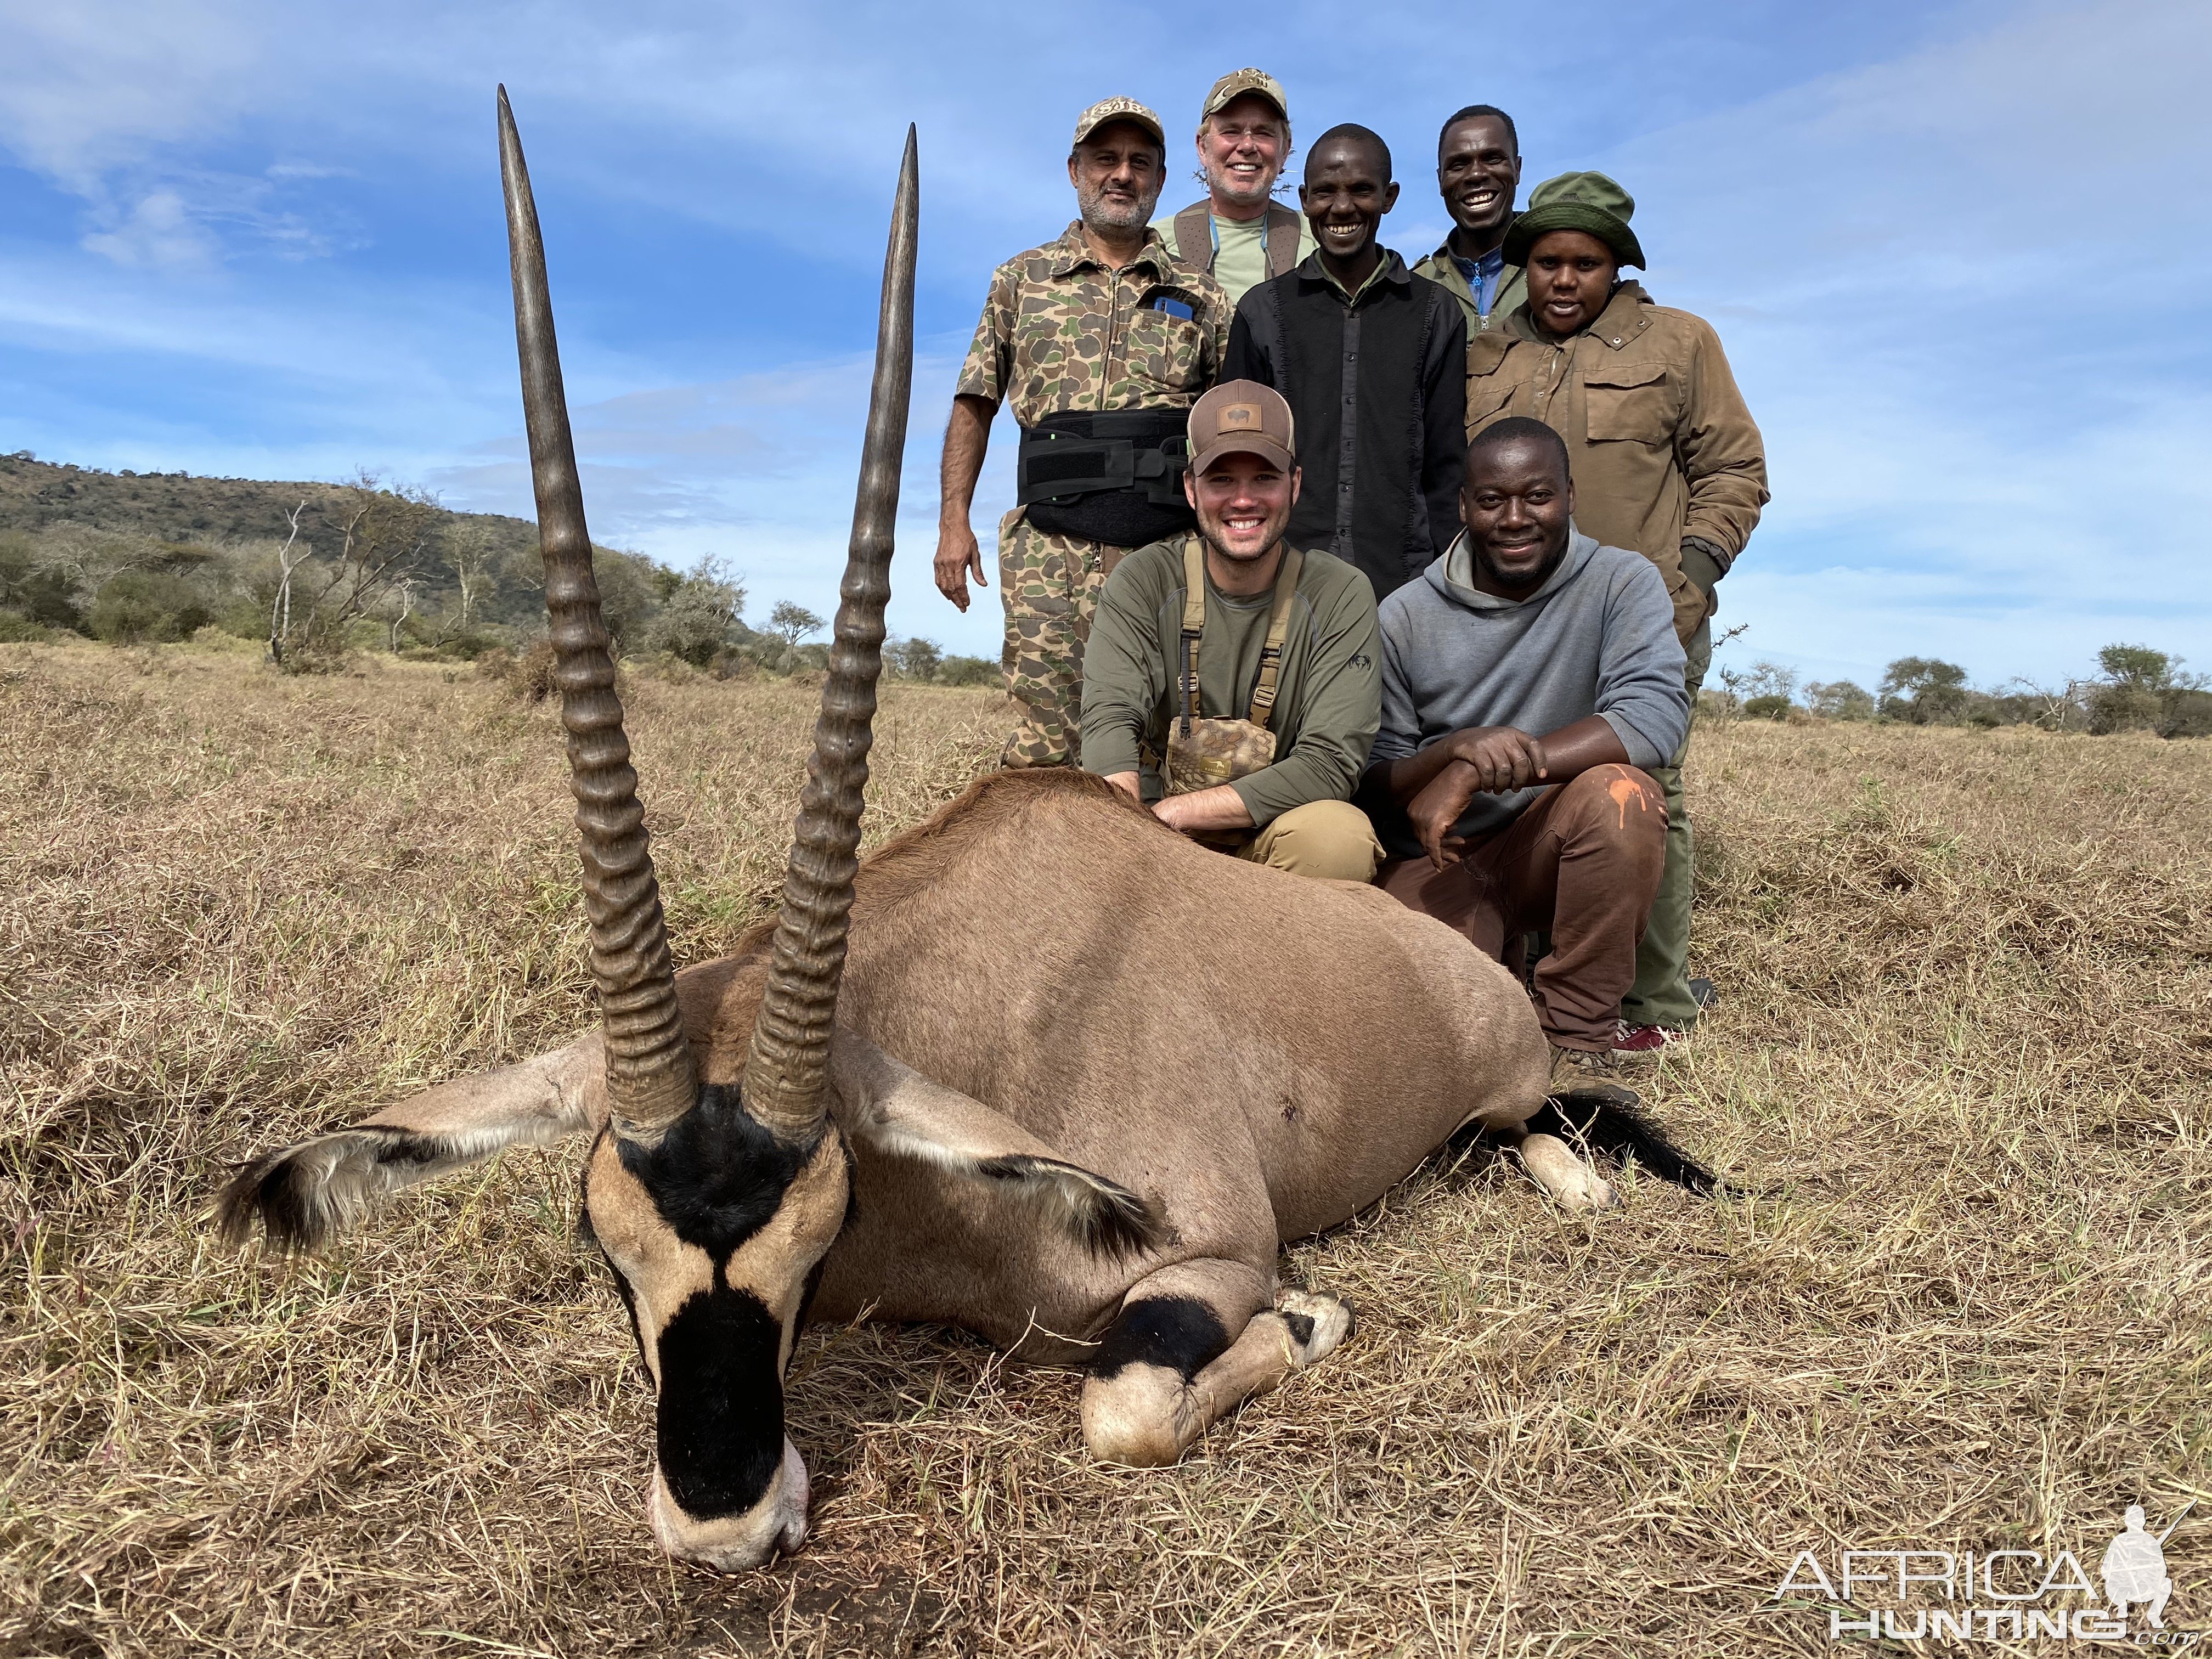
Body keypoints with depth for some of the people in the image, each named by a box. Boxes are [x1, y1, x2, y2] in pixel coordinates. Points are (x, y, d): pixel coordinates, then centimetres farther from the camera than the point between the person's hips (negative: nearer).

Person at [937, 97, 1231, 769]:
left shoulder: (1201, 298, 14)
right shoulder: (1022, 280, 14)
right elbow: (974, 406, 13)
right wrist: (953, 520, 3)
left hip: (1168, 553, 1)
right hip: (1049, 546, 0)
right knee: (1043, 740, -6)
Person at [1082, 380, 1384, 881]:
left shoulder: (1339, 595, -7)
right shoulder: (1145, 581, -3)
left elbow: (1329, 764, -16)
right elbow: (1109, 720, -17)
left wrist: (1170, 813, -23)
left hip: (1274, 833, 0)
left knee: (1340, 836, -33)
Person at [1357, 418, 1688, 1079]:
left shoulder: (1622, 583, -5)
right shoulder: (1405, 617, -3)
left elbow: (1657, 714, -23)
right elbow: (1373, 785, -2)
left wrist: (1481, 772, -30)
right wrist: (1457, 748, -25)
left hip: (1554, 849, 1)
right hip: (1438, 859, 0)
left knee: (1619, 793, -33)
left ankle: (1579, 1035, -14)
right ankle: (1493, 955, 12)